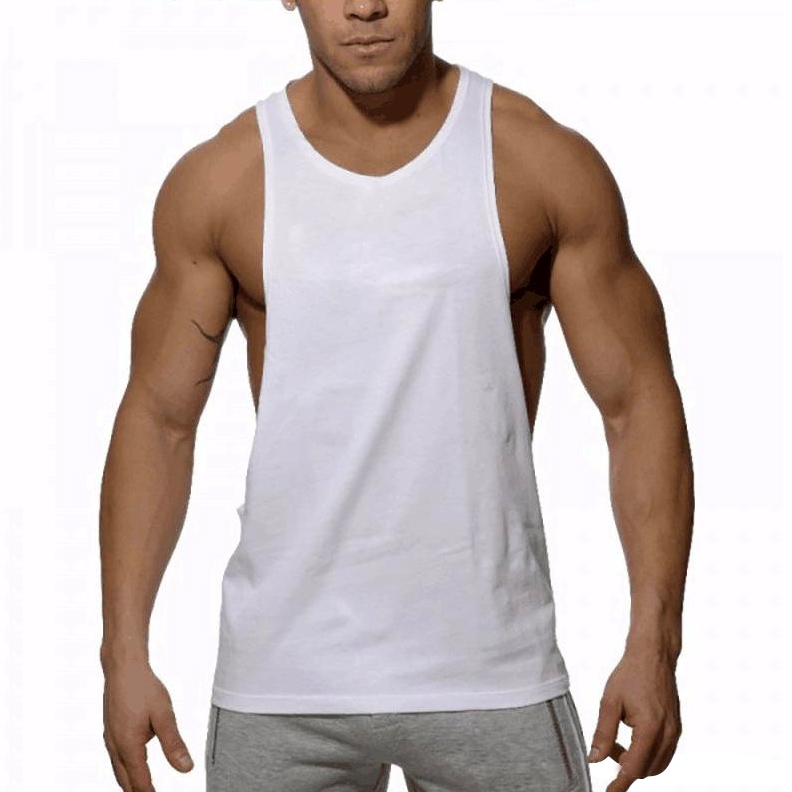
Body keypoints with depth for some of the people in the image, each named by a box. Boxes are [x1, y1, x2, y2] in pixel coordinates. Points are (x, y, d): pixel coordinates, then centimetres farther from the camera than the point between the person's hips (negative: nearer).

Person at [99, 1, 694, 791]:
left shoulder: (548, 162, -4)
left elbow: (638, 404, -2)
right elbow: (158, 419, 3)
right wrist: (125, 652, -3)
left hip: (489, 667, 0)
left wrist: (653, 644, -8)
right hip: (279, 675, 1)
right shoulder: (217, 181, -1)